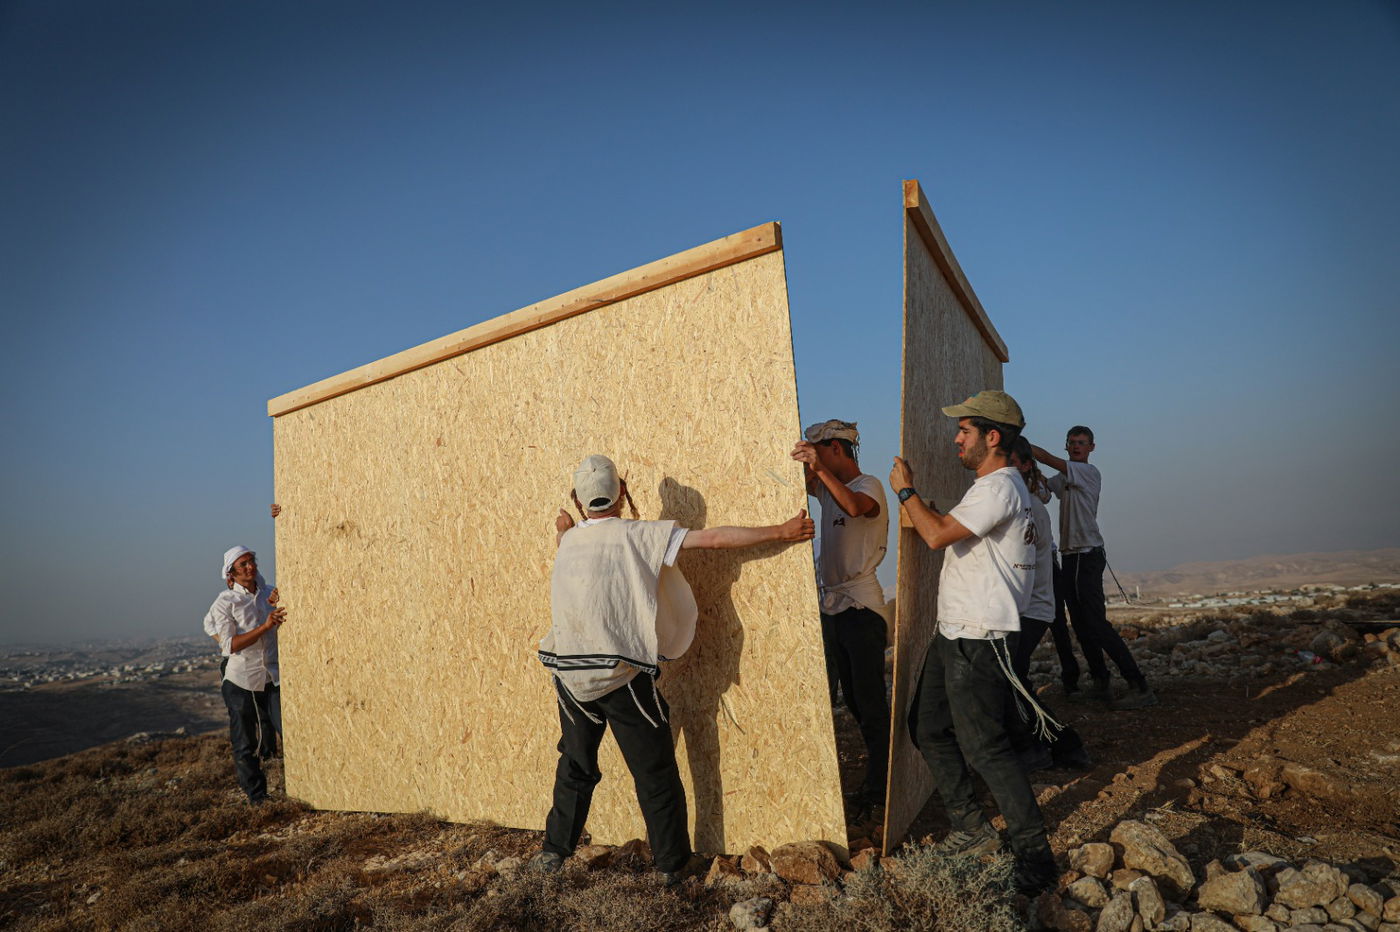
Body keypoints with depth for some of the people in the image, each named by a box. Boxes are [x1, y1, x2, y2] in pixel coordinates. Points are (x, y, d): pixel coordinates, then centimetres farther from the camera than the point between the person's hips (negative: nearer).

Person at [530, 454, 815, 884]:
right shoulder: (638, 535, -9)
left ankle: (554, 851, 34)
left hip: (572, 676, 5)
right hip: (625, 676, -4)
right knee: (654, 773, 9)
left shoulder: (567, 541, 4)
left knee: (575, 766, 22)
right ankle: (671, 864, 20)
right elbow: (713, 538, -12)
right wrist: (781, 531, -8)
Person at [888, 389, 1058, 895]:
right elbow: (947, 528, 19)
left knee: (984, 746, -8)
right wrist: (912, 497, 12)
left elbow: (938, 535, -23)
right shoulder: (994, 486, 19)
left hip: (977, 640, -11)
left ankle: (1034, 856, 5)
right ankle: (972, 830, 26)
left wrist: (905, 490, -9)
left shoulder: (999, 486, -16)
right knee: (928, 729, 15)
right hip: (953, 633, 11)